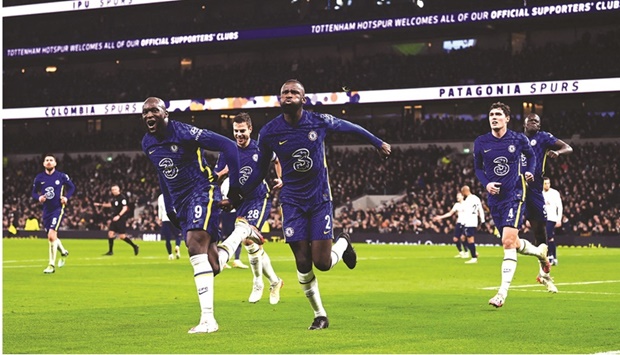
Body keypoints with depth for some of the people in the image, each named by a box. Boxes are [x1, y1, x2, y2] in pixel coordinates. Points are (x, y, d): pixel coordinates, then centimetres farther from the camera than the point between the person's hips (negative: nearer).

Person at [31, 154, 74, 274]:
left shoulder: (62, 176, -5)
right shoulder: (39, 178, 1)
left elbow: (72, 187, 8)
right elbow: (34, 192, 9)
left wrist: (66, 197, -9)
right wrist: (39, 197, -13)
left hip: (58, 209, -4)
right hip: (46, 210, 4)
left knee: (51, 236, -17)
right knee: (52, 237, 14)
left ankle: (52, 265, -10)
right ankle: (63, 252, 46)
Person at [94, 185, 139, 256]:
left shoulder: (122, 197, -14)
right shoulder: (114, 197, 10)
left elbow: (125, 208, -19)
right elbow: (110, 205, 29)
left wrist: (119, 216, -30)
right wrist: (100, 204, 29)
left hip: (121, 218, -8)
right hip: (114, 218, 8)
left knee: (122, 236, -8)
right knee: (110, 233, 0)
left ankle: (135, 246, 8)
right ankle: (110, 251, 8)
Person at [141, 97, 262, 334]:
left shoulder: (183, 133, -17)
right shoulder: (148, 144, 7)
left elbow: (228, 147, -15)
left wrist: (234, 186, -12)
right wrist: (169, 208, 20)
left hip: (202, 192, -7)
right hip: (181, 202, 7)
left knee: (196, 246, -26)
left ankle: (208, 319, -26)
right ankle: (241, 231, 30)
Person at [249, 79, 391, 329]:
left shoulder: (319, 121, -9)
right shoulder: (269, 132, -7)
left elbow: (349, 127, 11)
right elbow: (260, 173, 4)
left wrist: (377, 143, 22)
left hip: (320, 198, -1)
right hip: (293, 202, 1)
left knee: (322, 263, -8)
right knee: (303, 264, -3)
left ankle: (343, 243, 27)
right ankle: (319, 315, 16)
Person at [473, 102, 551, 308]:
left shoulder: (518, 139, -3)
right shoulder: (481, 143, 1)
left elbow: (531, 156, 17)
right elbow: (478, 168, 13)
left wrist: (530, 171, -1)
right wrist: (486, 184, -6)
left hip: (514, 196, -4)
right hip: (495, 198, 4)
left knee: (508, 242, -18)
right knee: (513, 244, 13)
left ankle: (502, 293, -18)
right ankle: (540, 252, 49)